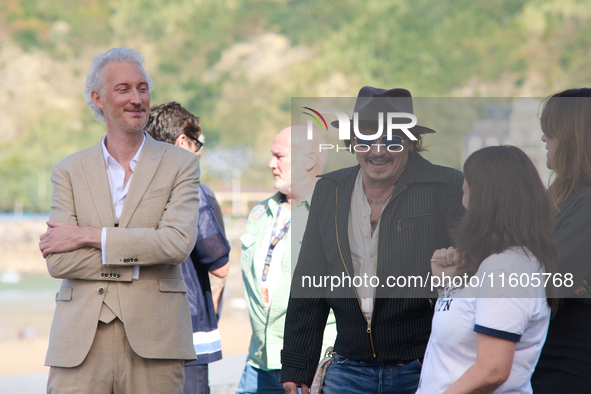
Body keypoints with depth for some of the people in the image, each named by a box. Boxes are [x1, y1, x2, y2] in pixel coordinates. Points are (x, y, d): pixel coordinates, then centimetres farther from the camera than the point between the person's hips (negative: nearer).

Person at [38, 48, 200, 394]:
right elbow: (58, 261, -1)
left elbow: (178, 242, -9)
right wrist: (140, 258, -8)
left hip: (153, 340, -1)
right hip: (81, 343, 1)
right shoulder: (69, 171, 11)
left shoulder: (181, 164, 7)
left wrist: (89, 236, -8)